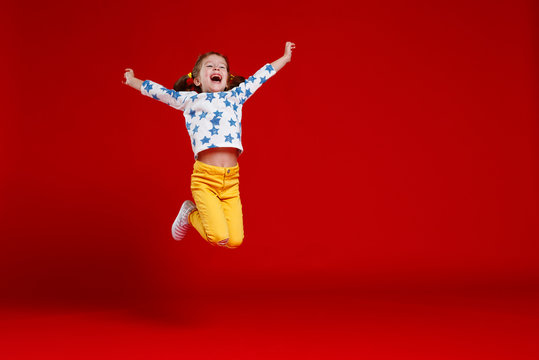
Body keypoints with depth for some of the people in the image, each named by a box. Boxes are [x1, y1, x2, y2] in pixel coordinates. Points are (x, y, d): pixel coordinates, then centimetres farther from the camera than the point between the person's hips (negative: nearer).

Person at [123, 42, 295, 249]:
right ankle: (190, 214, 15)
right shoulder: (189, 100, 13)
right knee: (220, 238, -15)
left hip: (231, 180, 3)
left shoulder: (235, 96, 20)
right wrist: (132, 81, 26)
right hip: (204, 178, -3)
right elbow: (158, 91, 22)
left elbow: (260, 76, 29)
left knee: (235, 241, -6)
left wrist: (285, 58, 39)